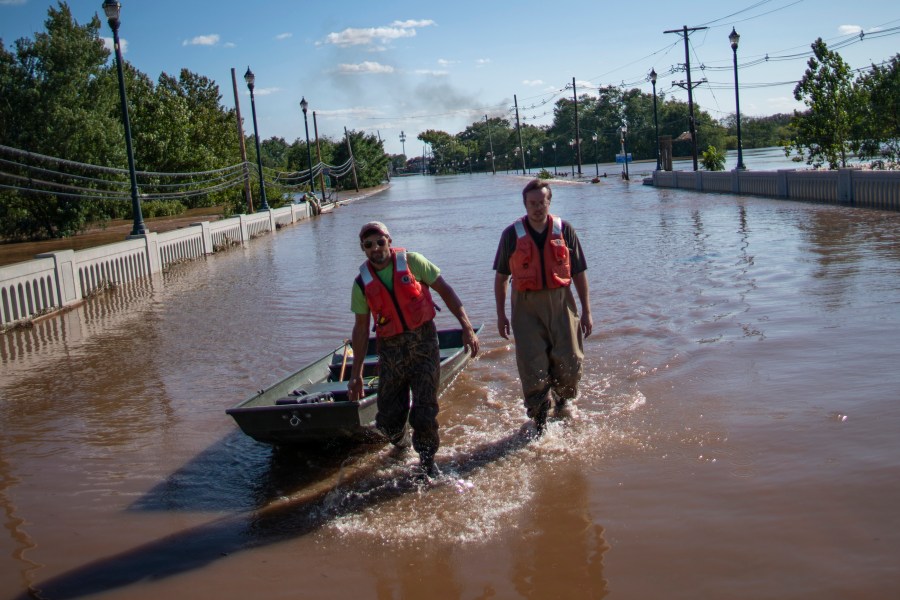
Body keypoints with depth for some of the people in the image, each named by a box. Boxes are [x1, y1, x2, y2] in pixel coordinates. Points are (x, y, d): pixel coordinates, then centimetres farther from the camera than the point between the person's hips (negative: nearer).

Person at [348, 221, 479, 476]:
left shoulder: (411, 262, -4)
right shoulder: (362, 283, 3)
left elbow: (445, 291, 0)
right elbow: (361, 328, 9)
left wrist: (467, 327, -9)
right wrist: (356, 374, 8)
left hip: (423, 343, -2)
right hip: (390, 350, 2)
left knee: (424, 412, -6)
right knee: (388, 419, 4)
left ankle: (427, 461, 17)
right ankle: (402, 447, 37)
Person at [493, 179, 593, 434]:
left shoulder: (564, 230, 3)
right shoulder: (512, 234, 1)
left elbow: (579, 273, 7)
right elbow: (501, 276, 8)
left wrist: (586, 312, 5)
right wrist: (501, 315, 6)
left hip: (561, 302, 1)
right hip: (526, 307, -1)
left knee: (570, 363, 0)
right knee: (532, 367, -2)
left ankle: (562, 403, 31)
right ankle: (540, 421, 16)